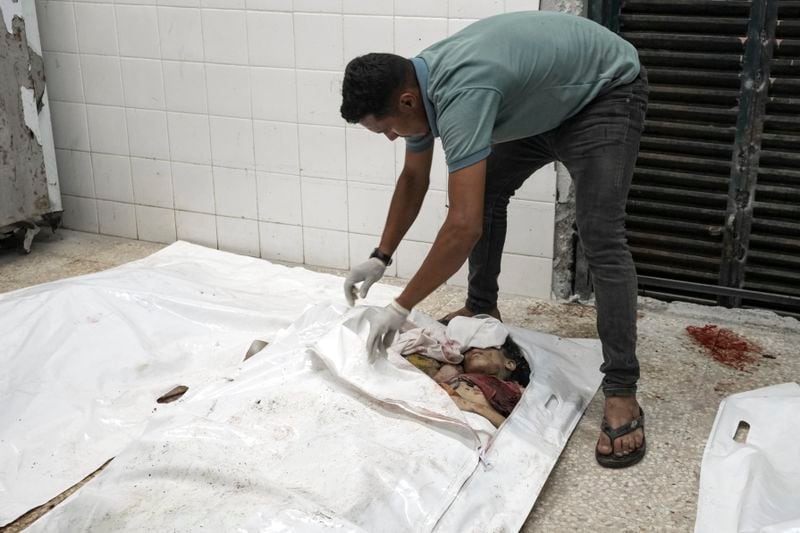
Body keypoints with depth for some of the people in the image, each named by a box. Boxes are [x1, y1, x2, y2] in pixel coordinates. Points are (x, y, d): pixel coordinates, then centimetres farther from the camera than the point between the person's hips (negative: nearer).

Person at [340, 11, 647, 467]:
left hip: (607, 88, -9)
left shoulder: (460, 95, -38)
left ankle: (622, 392, -14)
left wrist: (401, 308, -33)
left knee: (600, 237, -18)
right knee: (485, 191, 10)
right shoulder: (414, 84, -9)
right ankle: (482, 308, 28)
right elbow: (413, 179, 8)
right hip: (547, 98, 9)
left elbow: (464, 226, -42)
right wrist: (380, 258, 8)